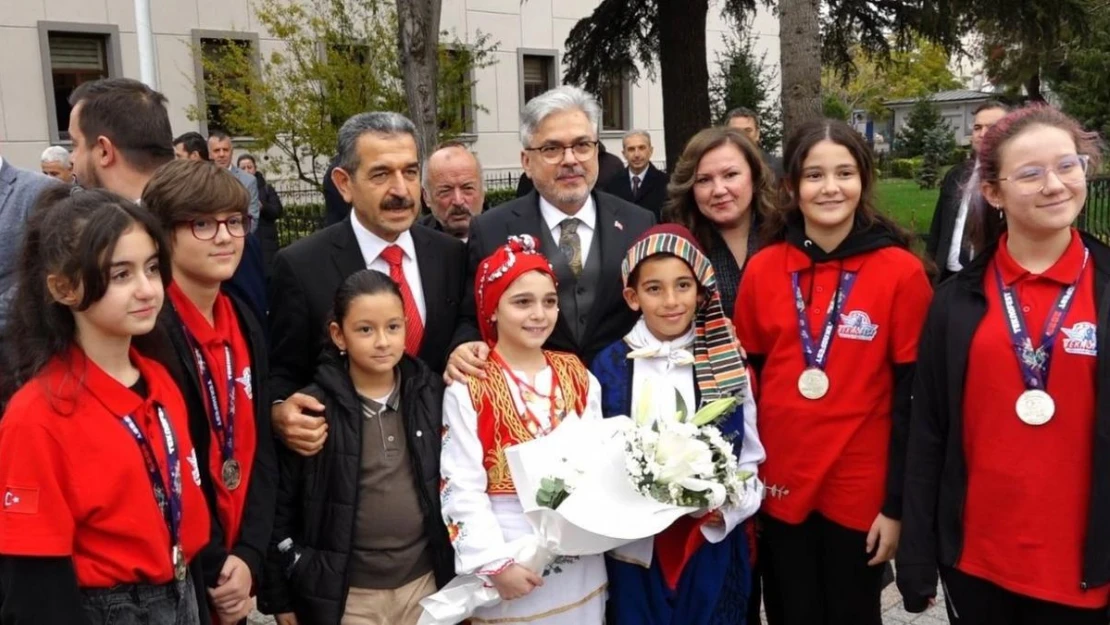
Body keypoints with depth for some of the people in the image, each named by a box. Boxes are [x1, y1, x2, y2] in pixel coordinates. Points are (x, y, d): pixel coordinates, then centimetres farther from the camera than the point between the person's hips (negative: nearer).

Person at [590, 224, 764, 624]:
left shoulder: (727, 364, 0)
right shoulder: (609, 367, -3)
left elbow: (749, 458, 4)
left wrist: (728, 508, -11)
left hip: (711, 544, 1)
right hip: (634, 546, 0)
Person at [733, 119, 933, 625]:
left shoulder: (902, 271, -8)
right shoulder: (762, 268, 0)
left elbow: (913, 396, -7)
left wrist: (898, 503, -8)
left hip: (861, 492, -2)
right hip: (779, 488, 2)